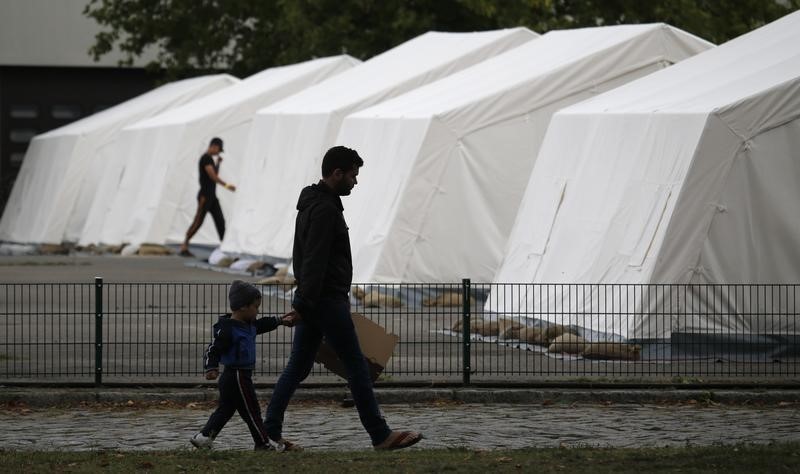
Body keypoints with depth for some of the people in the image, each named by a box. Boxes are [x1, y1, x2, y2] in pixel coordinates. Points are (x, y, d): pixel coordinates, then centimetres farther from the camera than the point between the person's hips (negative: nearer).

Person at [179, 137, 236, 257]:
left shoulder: (210, 159, 18)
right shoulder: (206, 158, -11)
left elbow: (215, 175, 28)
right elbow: (212, 176, -21)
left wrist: (218, 163, 17)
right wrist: (226, 185, -26)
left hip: (212, 196, 10)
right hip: (205, 195, -10)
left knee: (220, 221, 4)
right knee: (198, 221, -10)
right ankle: (184, 247, -8)